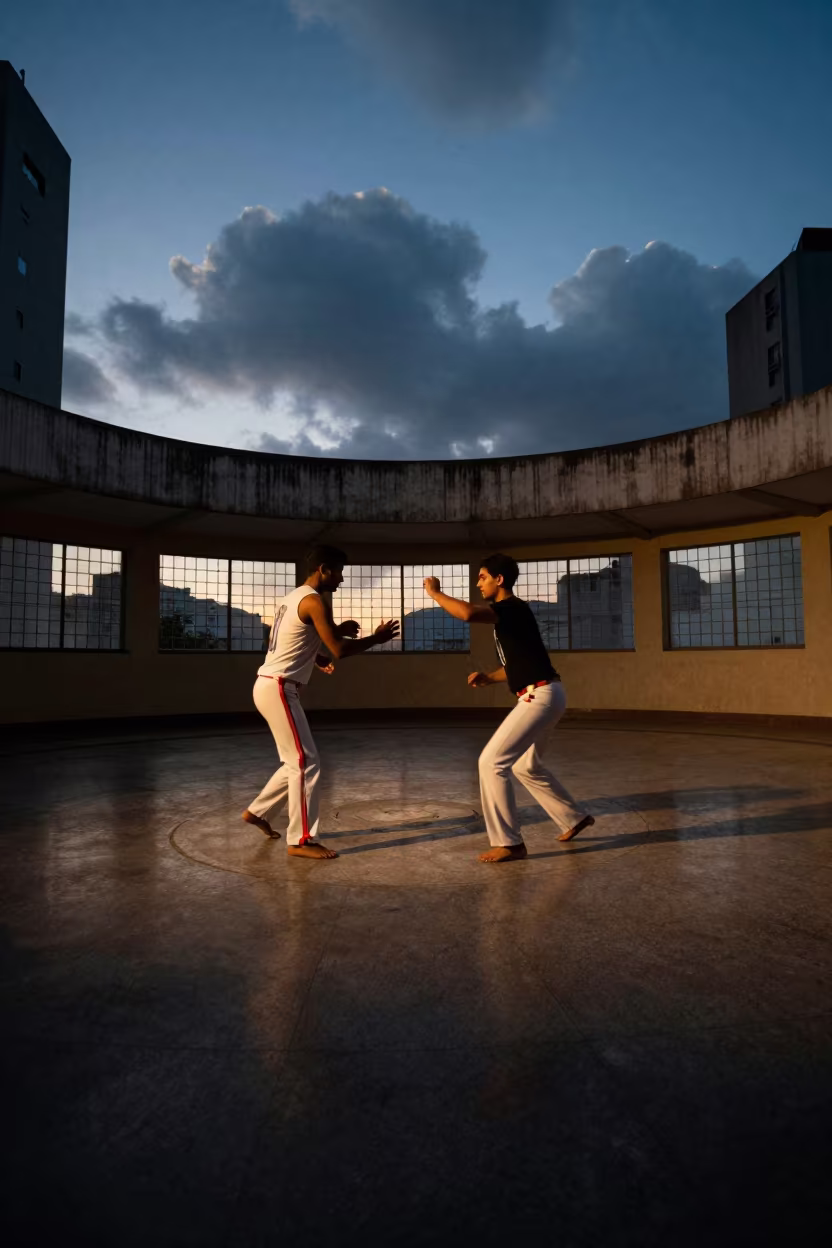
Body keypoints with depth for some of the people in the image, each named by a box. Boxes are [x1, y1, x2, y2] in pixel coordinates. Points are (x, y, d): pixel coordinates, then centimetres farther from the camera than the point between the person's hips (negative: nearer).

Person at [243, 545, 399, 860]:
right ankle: (301, 840, 2)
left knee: (297, 762, 18)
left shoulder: (293, 598, 16)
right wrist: (377, 637, -5)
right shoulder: (314, 601, -15)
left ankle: (257, 811, 29)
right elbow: (339, 650, -19)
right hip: (278, 689, -10)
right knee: (306, 764, -5)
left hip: (271, 686, 10)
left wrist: (336, 630, 15)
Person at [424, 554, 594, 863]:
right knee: (525, 766, 24)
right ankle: (575, 818, 38)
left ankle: (509, 843, -3)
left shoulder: (513, 608, -15)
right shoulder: (506, 613, 16)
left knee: (492, 762, -11)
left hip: (541, 696, -11)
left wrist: (435, 592, -20)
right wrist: (487, 677, 9)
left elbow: (467, 613, -35)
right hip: (540, 696, 11)